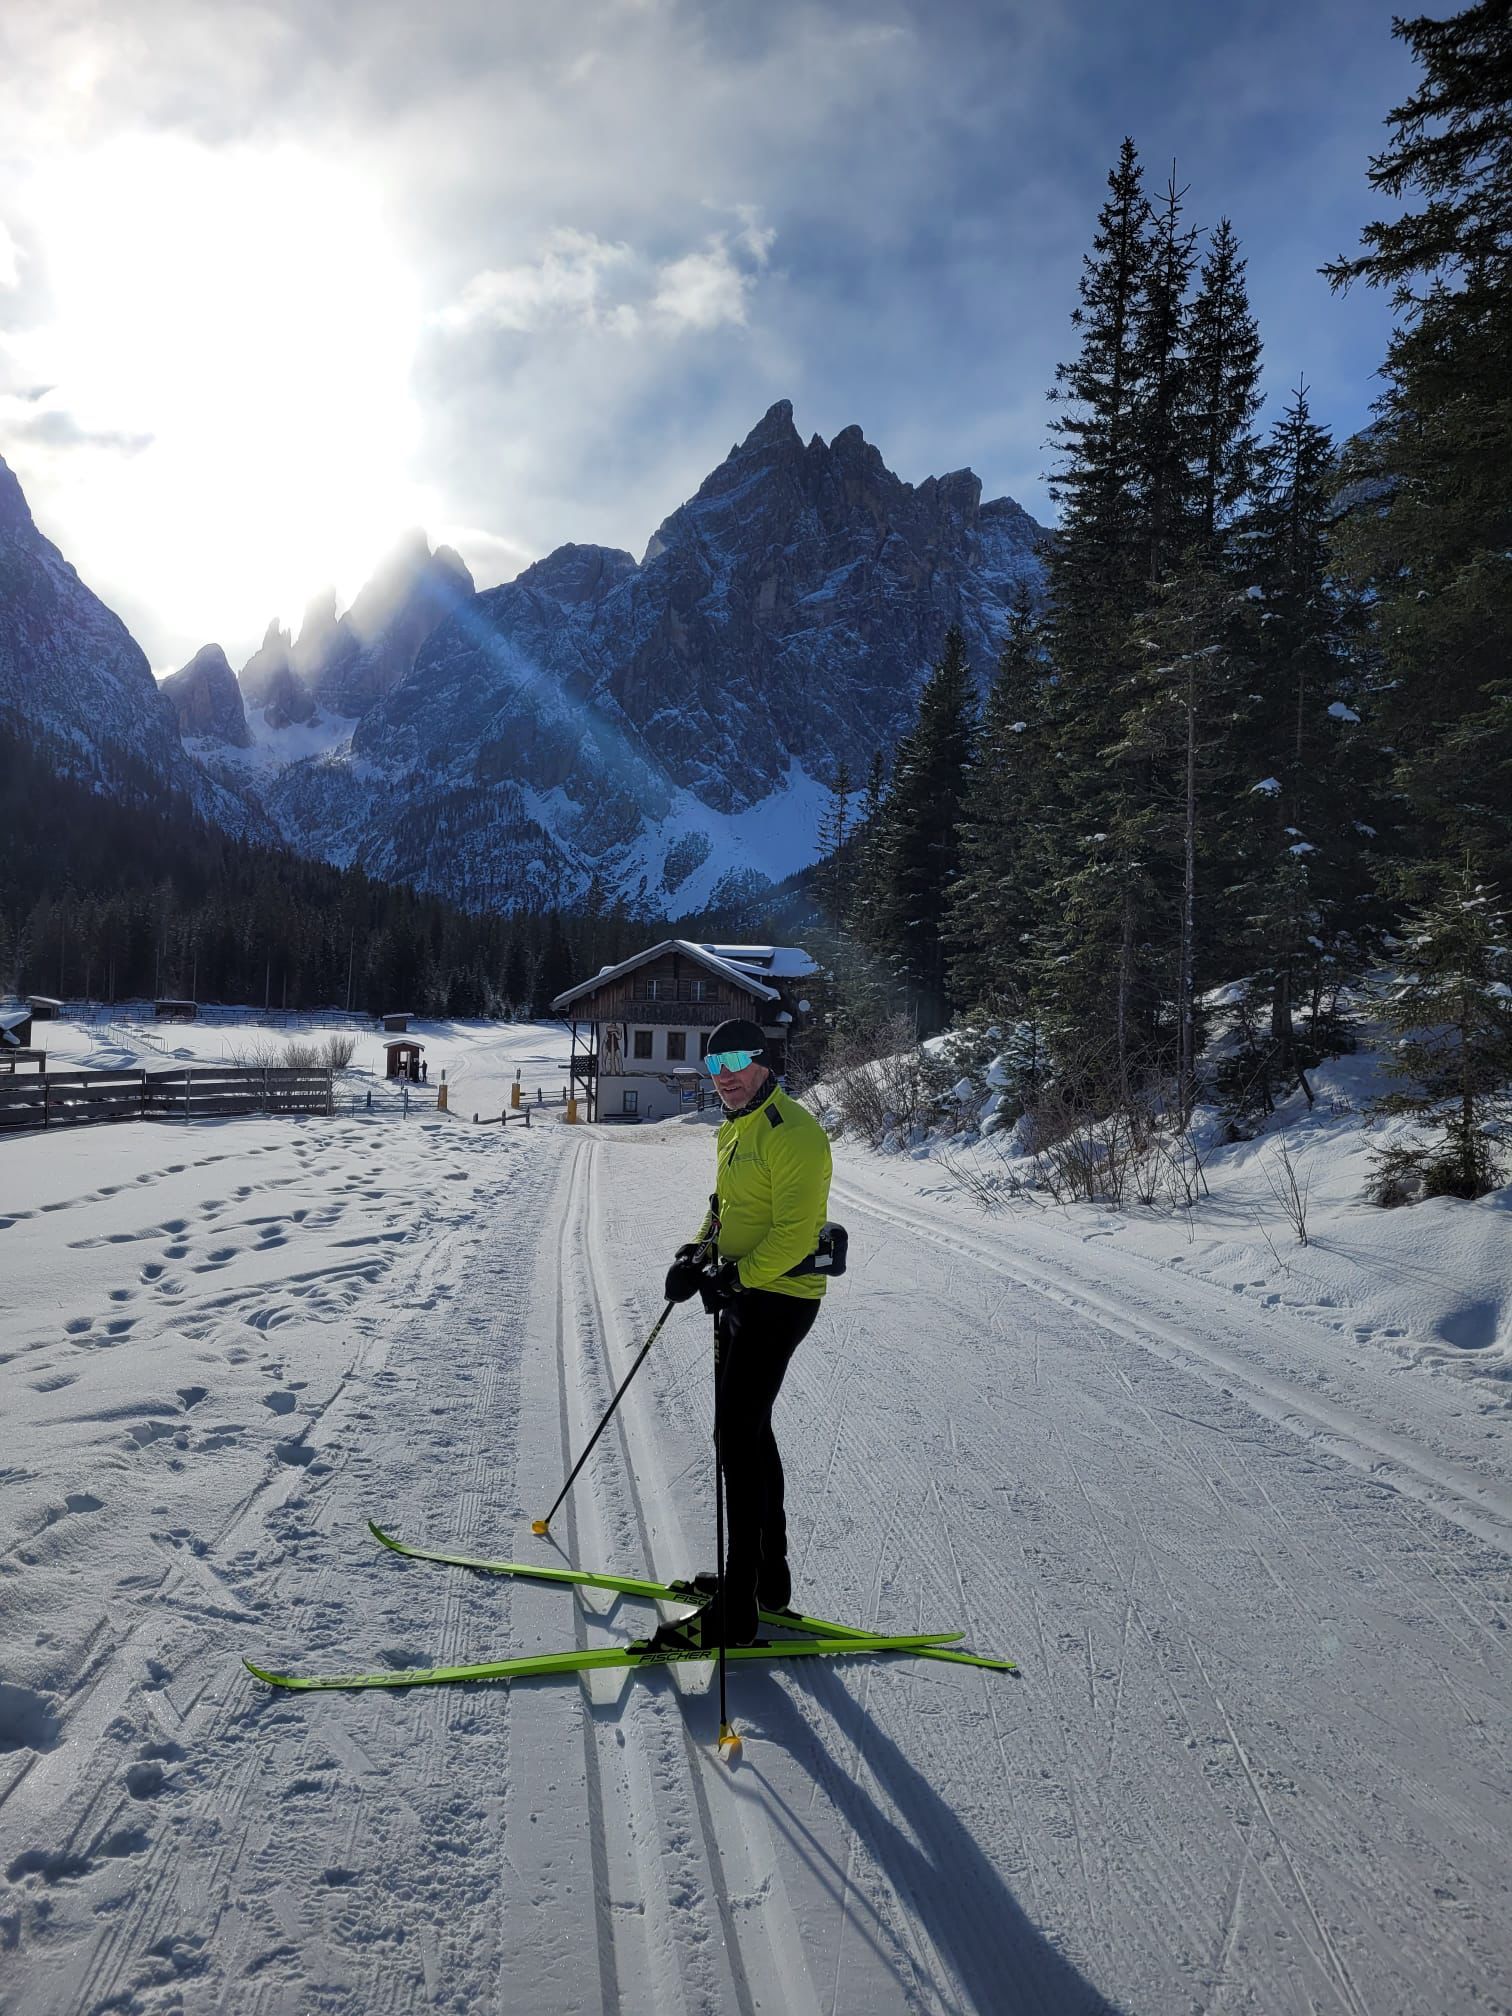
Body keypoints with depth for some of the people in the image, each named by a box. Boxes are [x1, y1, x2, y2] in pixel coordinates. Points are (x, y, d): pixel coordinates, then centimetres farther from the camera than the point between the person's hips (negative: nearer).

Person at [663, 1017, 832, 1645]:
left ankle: (738, 1609, -2)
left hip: (778, 1298, -10)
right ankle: (768, 1575, 31)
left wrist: (734, 1276, -26)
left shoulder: (791, 1132, -18)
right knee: (749, 1430, 17)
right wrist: (696, 1253, 5)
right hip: (741, 1295, 10)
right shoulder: (734, 1129, 13)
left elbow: (795, 1233, -24)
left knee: (737, 1437, -9)